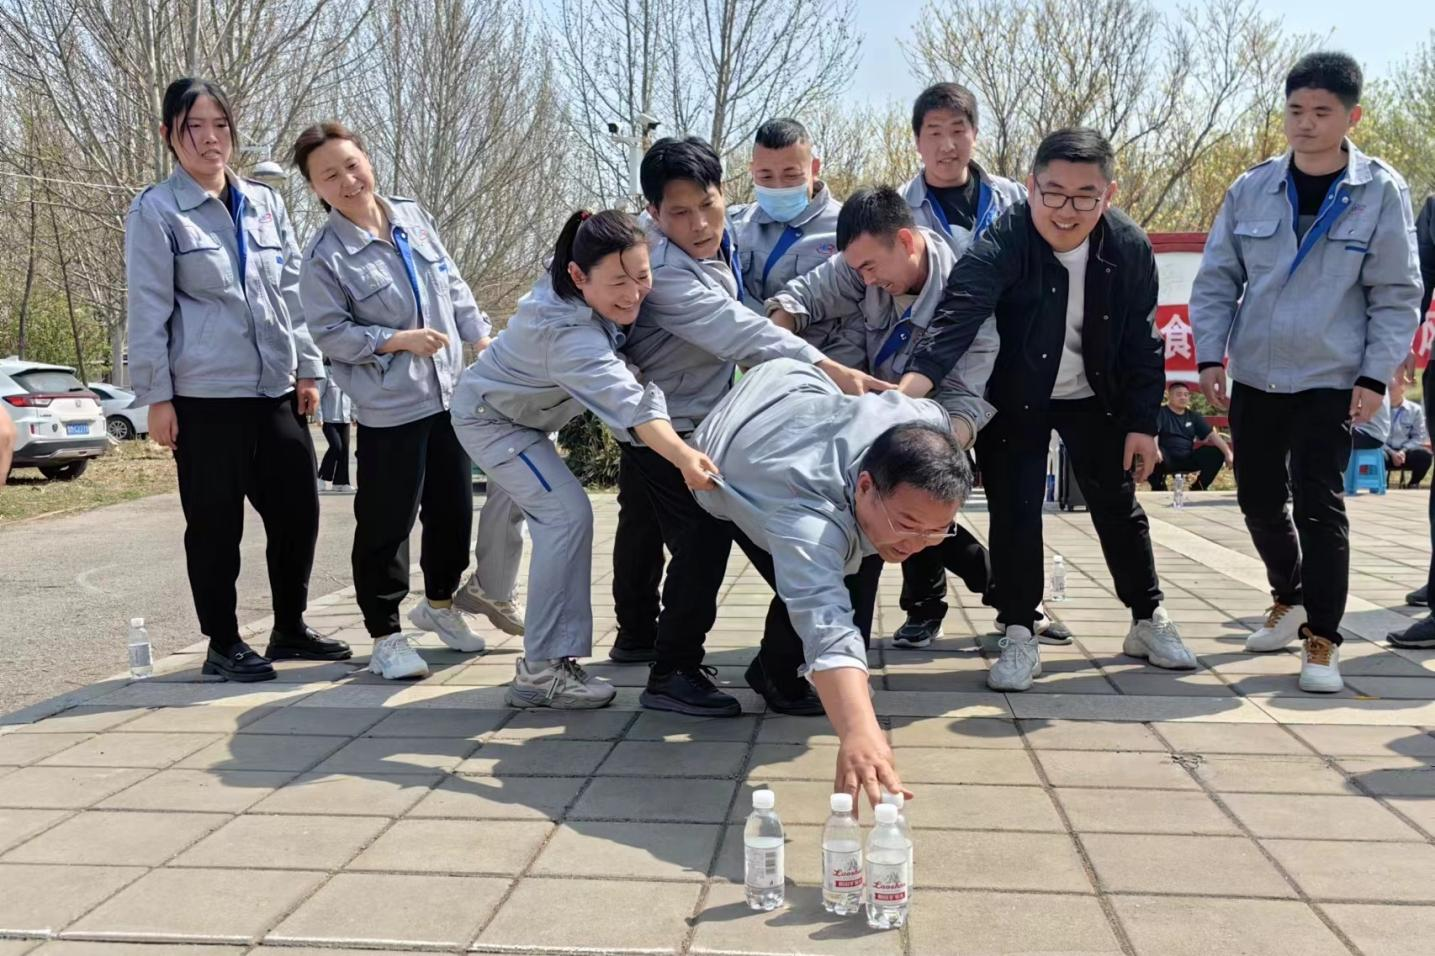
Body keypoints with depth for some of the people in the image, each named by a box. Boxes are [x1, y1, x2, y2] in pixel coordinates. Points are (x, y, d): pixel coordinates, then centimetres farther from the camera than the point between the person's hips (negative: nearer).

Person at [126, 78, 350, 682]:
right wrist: (156, 395, -9)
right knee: (216, 525, 2)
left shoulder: (265, 204, 13)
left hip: (275, 391, 5)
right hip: (204, 396, -5)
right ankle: (223, 645, 16)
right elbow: (147, 309, -6)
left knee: (297, 512, 8)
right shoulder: (156, 212, -3)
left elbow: (292, 293, 15)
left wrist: (308, 367, 9)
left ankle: (290, 629, 25)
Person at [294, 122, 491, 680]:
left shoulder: (413, 217, 5)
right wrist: (399, 340, -21)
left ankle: (439, 603, 38)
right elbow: (330, 333, -13)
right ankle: (385, 635, 14)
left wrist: (482, 339, 11)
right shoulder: (325, 256, -11)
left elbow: (453, 286, 14)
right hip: (389, 409, -6)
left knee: (454, 509, 15)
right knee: (387, 524, -1)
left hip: (449, 394, 6)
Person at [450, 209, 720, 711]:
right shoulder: (569, 335, -43)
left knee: (546, 515, 20)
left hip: (523, 413, 9)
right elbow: (629, 403, -57)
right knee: (567, 514, -20)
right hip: (490, 419, -9)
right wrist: (685, 456, -71)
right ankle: (542, 670, -14)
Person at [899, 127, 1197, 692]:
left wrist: (1142, 422, -6)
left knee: (1119, 508, 12)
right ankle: (1019, 638, 8)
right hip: (1015, 400, -3)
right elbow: (958, 316, -43)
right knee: (1014, 513, -5)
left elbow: (1141, 343, -6)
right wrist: (912, 385, -59)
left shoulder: (1130, 248, -16)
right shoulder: (1002, 244, -28)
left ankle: (1149, 621, 30)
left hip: (1095, 397, 3)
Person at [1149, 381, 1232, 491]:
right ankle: (1158, 487, -8)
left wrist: (1228, 453, -8)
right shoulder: (1160, 412, -1)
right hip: (1167, 459, -5)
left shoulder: (1194, 416, 14)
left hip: (1187, 459, 5)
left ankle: (1199, 487, 6)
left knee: (1217, 453, -12)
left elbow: (1212, 435, 7)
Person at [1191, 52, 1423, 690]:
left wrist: (1376, 377, -9)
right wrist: (1210, 356, -4)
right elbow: (1216, 280, 5)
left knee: (1319, 507, -6)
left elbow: (1396, 294, -3)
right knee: (1259, 499, 13)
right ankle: (1290, 598, 37)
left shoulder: (1381, 192, -5)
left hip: (1332, 380, -3)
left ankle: (1322, 639, 5)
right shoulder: (1251, 189, 0)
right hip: (1254, 377, 3)